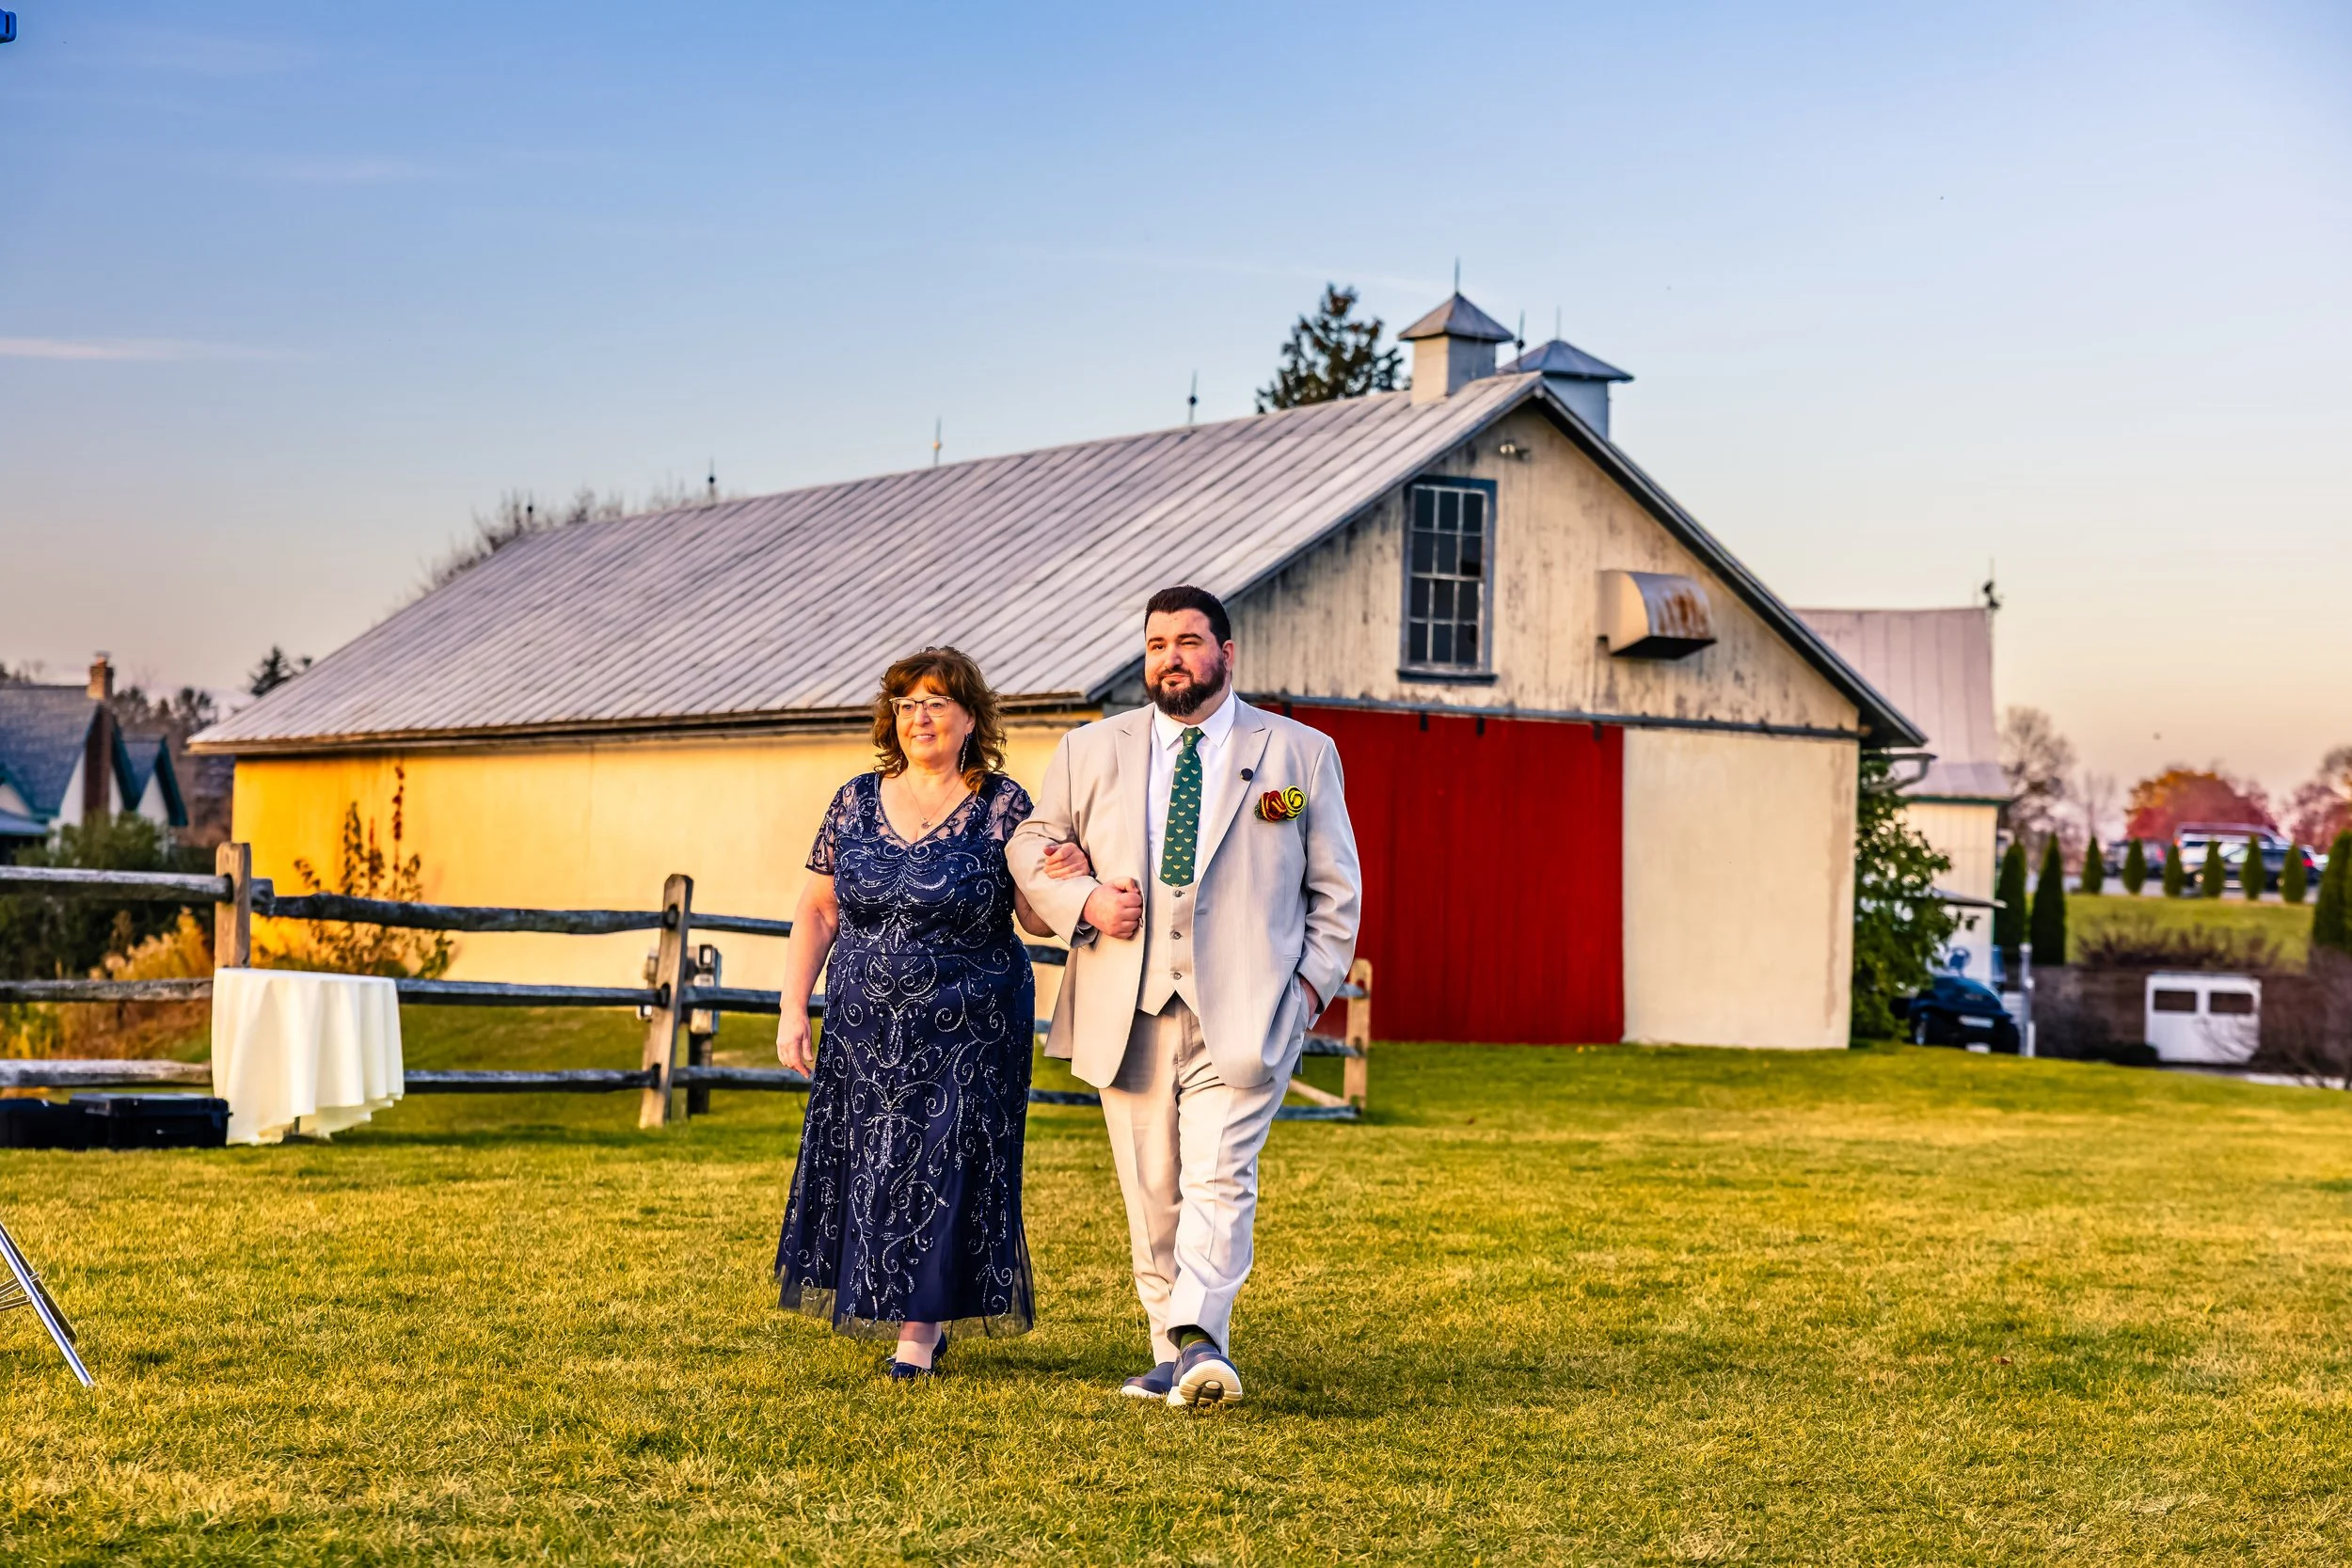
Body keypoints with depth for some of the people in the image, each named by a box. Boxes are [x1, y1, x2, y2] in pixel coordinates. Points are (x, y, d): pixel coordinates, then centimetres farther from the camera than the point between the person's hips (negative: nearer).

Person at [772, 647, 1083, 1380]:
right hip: (864, 1029, 4)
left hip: (968, 1033, -3)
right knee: (863, 1168, 7)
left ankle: (920, 1331, 9)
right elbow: (817, 912, 7)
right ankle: (916, 1310, 26)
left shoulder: (1004, 806, -5)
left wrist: (1064, 879, -26)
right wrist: (793, 1009, 1)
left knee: (943, 1167, -1)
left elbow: (1036, 919, -5)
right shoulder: (856, 801, 4)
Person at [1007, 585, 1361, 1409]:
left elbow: (1335, 885, 11)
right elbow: (1030, 846, 16)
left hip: (1243, 1010, -2)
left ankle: (1199, 1343, -23)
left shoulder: (1302, 753, 8)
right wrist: (1085, 900, -3)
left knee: (1219, 1176, -16)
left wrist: (1314, 980, -1)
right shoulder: (1089, 751, 11)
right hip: (1127, 1009, 3)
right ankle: (1172, 1354, 14)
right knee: (1151, 1191, 6)